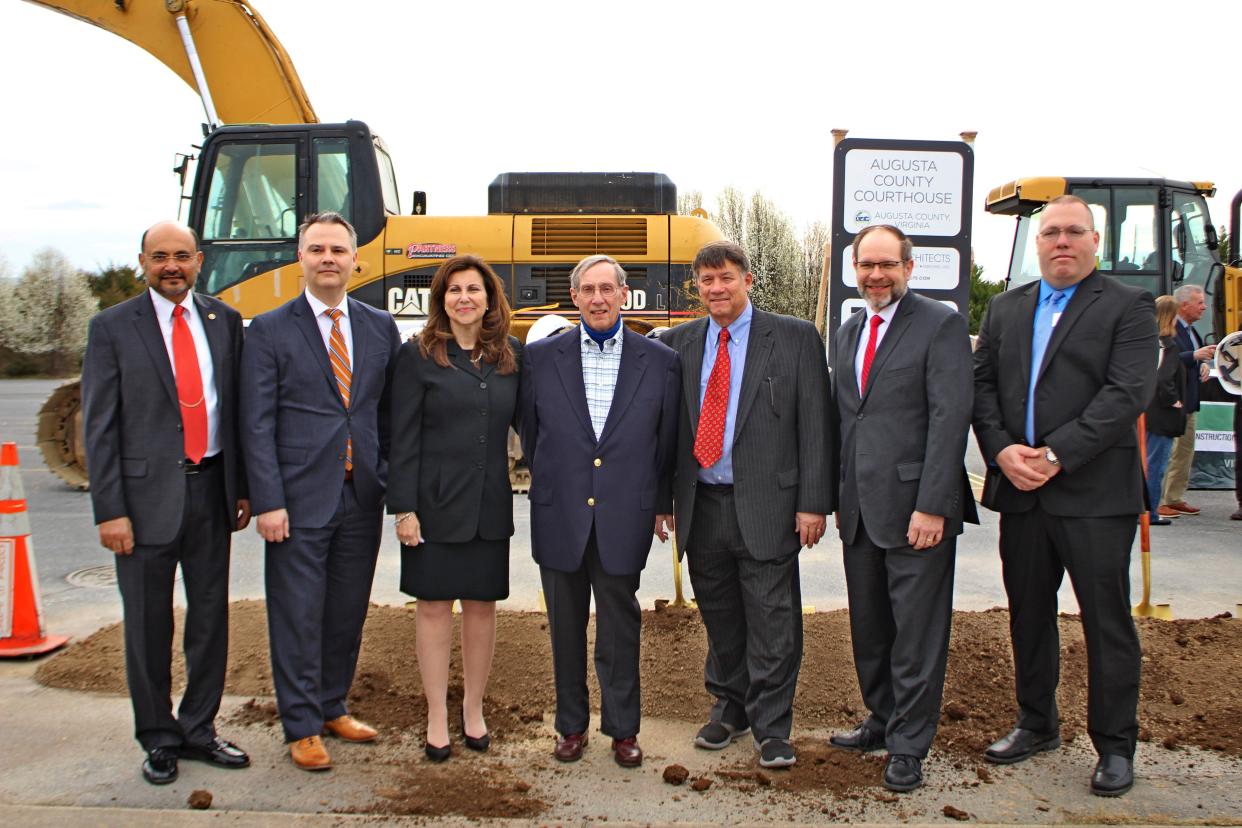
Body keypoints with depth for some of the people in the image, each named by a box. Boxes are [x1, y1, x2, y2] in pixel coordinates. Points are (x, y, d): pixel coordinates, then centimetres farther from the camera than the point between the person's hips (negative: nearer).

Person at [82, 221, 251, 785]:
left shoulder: (224, 321, 7)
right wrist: (109, 510, -10)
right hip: (148, 495, -3)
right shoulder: (112, 327, -3)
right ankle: (158, 740, 25)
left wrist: (243, 486, 6)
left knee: (211, 616, 12)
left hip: (211, 489, 3)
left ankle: (198, 729, 28)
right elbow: (99, 427, -5)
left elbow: (237, 408, 9)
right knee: (148, 626, 8)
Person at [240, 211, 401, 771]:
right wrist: (268, 502, -11)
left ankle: (332, 708, 31)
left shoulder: (381, 328, 9)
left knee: (348, 613, 13)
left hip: (362, 498, 4)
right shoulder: (270, 330, -2)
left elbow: (390, 412, 11)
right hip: (300, 499, -3)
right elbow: (257, 424, -5)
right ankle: (301, 728, 18)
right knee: (298, 616, 4)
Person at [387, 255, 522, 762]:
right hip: (435, 504, -3)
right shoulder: (418, 355, -3)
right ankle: (436, 718, 19)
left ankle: (474, 710, 29)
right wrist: (403, 507, -10)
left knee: (482, 606, 11)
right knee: (434, 606, 5)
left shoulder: (511, 357, 6)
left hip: (490, 505, 3)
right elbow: (403, 439, -5)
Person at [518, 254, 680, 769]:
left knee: (620, 629, 7)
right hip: (559, 515, 1)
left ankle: (623, 730, 22)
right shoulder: (540, 357, 2)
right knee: (565, 626, 11)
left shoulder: (660, 362, 1)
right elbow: (530, 434, 11)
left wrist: (660, 503, 9)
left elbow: (667, 441, 7)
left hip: (624, 517, -1)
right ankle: (572, 726, 26)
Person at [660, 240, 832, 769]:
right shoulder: (679, 344, 9)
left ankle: (771, 729, 17)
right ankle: (729, 708, 33)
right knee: (719, 617, 15)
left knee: (772, 622, 2)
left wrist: (813, 503, -9)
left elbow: (815, 425, -4)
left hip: (766, 505, -3)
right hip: (702, 505, 4)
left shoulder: (795, 339, -1)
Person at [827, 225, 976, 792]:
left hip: (914, 505, -6)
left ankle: (909, 746, 15)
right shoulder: (848, 333, 15)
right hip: (860, 508, 7)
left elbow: (951, 417, -13)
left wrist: (931, 506, -19)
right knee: (868, 627, 16)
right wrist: (838, 497, 13)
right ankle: (882, 721, 32)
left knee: (917, 632, 2)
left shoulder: (941, 325, -6)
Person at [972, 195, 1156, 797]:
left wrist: (1056, 455, -19)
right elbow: (981, 384, 7)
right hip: (1020, 491, 5)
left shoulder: (1128, 308, -2)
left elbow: (1128, 393, -13)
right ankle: (1037, 724, 31)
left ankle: (1114, 745, 19)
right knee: (1028, 613, 15)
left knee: (1107, 621, 3)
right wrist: (1001, 450, -9)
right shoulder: (1005, 309, 13)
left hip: (1095, 494, -4)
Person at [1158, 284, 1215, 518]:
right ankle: (1158, 502, -1)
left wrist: (1203, 364, 5)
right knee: (1168, 453, -7)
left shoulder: (1190, 330, 16)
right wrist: (1195, 356, -29)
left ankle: (1175, 498, 22)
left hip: (1188, 402, 10)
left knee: (1186, 450, 14)